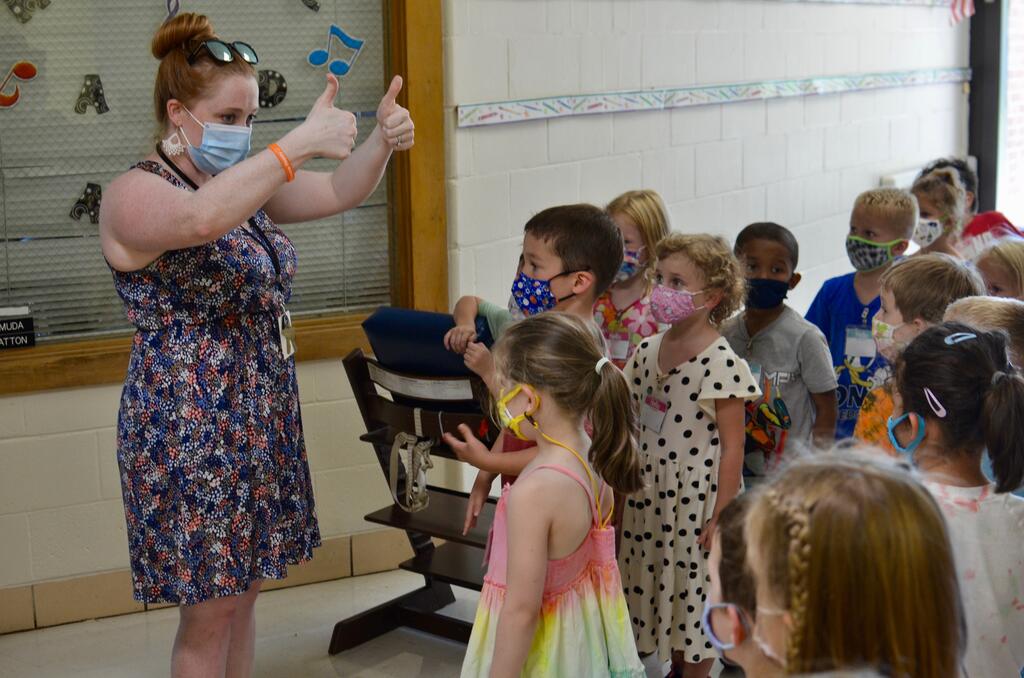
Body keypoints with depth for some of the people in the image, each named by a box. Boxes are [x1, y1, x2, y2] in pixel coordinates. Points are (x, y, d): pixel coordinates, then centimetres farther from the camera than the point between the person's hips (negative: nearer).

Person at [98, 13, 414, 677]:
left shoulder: (247, 182, 9)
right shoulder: (134, 194, -16)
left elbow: (340, 192, 7)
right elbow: (202, 219, -38)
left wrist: (382, 140, -13)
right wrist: (301, 142, -42)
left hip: (262, 416, 8)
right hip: (190, 425, -8)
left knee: (241, 591, 16)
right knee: (210, 610, 1)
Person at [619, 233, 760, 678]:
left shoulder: (721, 363, -17)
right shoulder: (647, 351, 3)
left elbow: (732, 446, -15)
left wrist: (721, 515, -15)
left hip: (696, 498, -6)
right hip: (650, 494, 7)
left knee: (693, 587, 6)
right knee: (657, 582, 17)